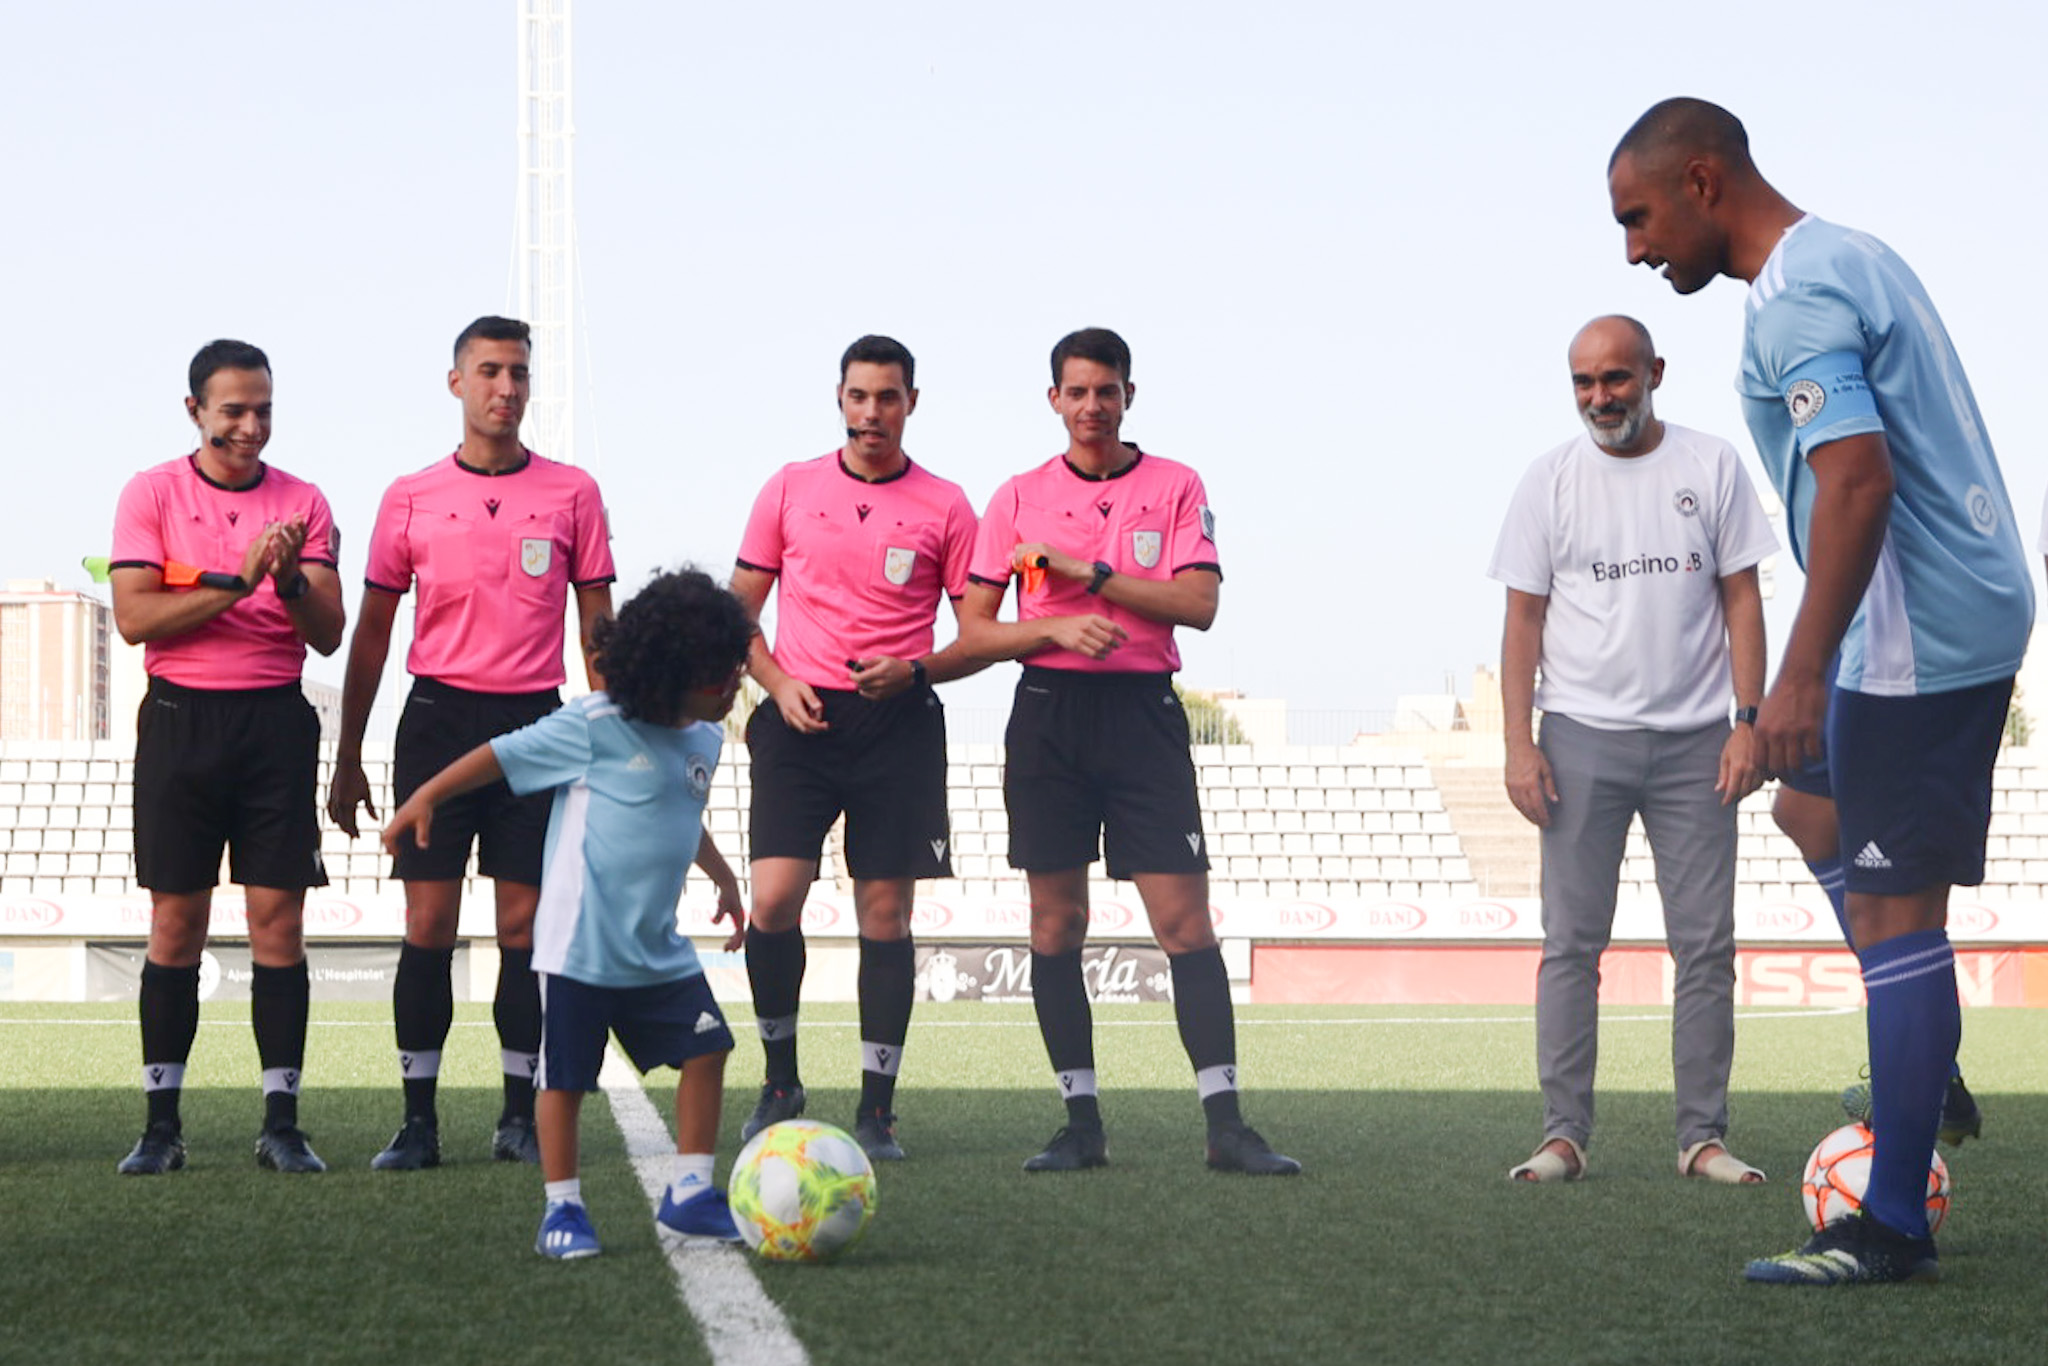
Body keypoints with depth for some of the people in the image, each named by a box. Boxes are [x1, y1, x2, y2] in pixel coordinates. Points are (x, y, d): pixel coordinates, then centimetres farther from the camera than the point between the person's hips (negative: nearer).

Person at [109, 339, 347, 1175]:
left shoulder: (302, 504, 7)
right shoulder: (152, 494, 3)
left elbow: (328, 634, 3)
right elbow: (134, 616, -8)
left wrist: (291, 580, -16)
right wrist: (236, 581, -16)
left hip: (276, 722, 1)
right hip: (180, 721, -1)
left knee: (279, 920, -2)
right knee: (175, 924, 1)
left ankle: (282, 1122, 2)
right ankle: (161, 1125, 6)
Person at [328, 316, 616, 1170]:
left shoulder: (571, 493, 4)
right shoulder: (411, 499, 5)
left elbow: (597, 624, 8)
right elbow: (372, 630, 9)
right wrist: (348, 760, 7)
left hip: (534, 719, 0)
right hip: (439, 715, 0)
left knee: (526, 922, 1)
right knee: (429, 922, -3)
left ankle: (520, 1115, 9)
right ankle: (418, 1121, 1)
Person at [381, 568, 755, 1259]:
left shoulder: (705, 739, 9)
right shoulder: (595, 726, -14)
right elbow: (500, 756, -6)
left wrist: (723, 878, 37)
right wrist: (424, 799, -3)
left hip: (658, 949, 7)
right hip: (580, 943, -7)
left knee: (705, 1049, 2)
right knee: (565, 1076, -1)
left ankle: (689, 1192, 13)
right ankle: (562, 1208, 11)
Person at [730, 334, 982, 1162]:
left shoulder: (944, 508, 4)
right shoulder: (790, 489, 8)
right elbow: (739, 610, 13)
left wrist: (914, 672, -12)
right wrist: (777, 684, -4)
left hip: (898, 723, 0)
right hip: (800, 720, 1)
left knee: (886, 910, -1)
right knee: (773, 898, -12)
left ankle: (876, 1109, 6)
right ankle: (780, 1080, 7)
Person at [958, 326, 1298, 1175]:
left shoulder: (1174, 486, 7)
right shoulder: (1019, 499, 9)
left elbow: (1198, 602, -6)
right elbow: (974, 633, 6)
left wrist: (1089, 572, -10)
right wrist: (1057, 628, -11)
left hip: (1142, 710, -1)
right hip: (1048, 712, 2)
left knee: (1185, 917, -8)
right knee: (1056, 922, 1)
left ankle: (1225, 1125, -8)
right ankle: (1081, 1123, 7)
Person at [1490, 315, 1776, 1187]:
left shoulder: (1711, 466, 5)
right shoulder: (1552, 479, 5)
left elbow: (1741, 598, 6)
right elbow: (1523, 617, 5)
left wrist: (1748, 721, -3)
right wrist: (1518, 744, -4)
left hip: (1695, 739, 1)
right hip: (1583, 736, 0)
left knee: (1706, 945, 0)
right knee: (1571, 943, -2)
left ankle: (1703, 1137, 6)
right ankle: (1564, 1136, 1)